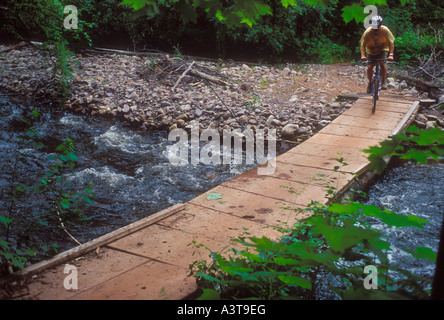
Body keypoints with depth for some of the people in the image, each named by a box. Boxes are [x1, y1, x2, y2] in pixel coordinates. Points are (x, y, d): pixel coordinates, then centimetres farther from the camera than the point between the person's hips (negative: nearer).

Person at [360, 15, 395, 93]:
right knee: (370, 67, -12)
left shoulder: (385, 30, -25)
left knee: (382, 63, -24)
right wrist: (362, 55, -39)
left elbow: (391, 42, -23)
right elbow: (362, 44, -23)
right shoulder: (367, 32, -26)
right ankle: (370, 83, 13)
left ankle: (383, 82, -8)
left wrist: (391, 54, -36)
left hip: (382, 49, -1)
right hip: (371, 50, 1)